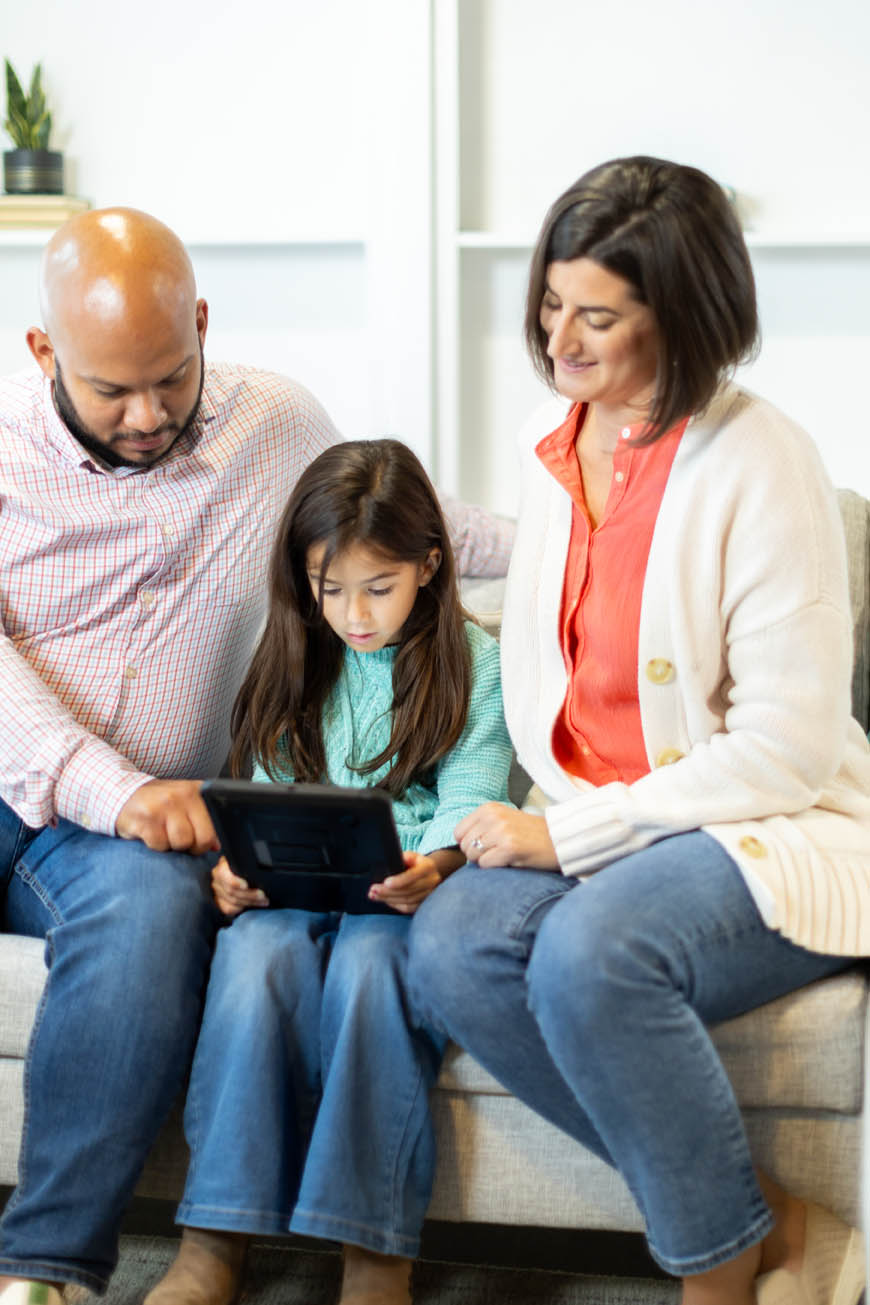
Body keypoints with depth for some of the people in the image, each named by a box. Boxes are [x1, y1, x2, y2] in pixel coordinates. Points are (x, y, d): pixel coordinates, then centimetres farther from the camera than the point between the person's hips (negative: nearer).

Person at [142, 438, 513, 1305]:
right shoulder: (296, 666, 18)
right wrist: (238, 865, -9)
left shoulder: (473, 662, 7)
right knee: (257, 951, -31)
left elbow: (470, 798, -2)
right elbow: (262, 795, 14)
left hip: (410, 886, -3)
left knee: (369, 960, -36)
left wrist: (433, 863, -24)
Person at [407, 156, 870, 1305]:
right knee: (448, 952, -22)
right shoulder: (556, 451, 9)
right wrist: (542, 814, 2)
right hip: (589, 827, 7)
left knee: (589, 952, -34)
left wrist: (573, 834, -18)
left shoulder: (761, 462, -13)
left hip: (773, 835, -6)